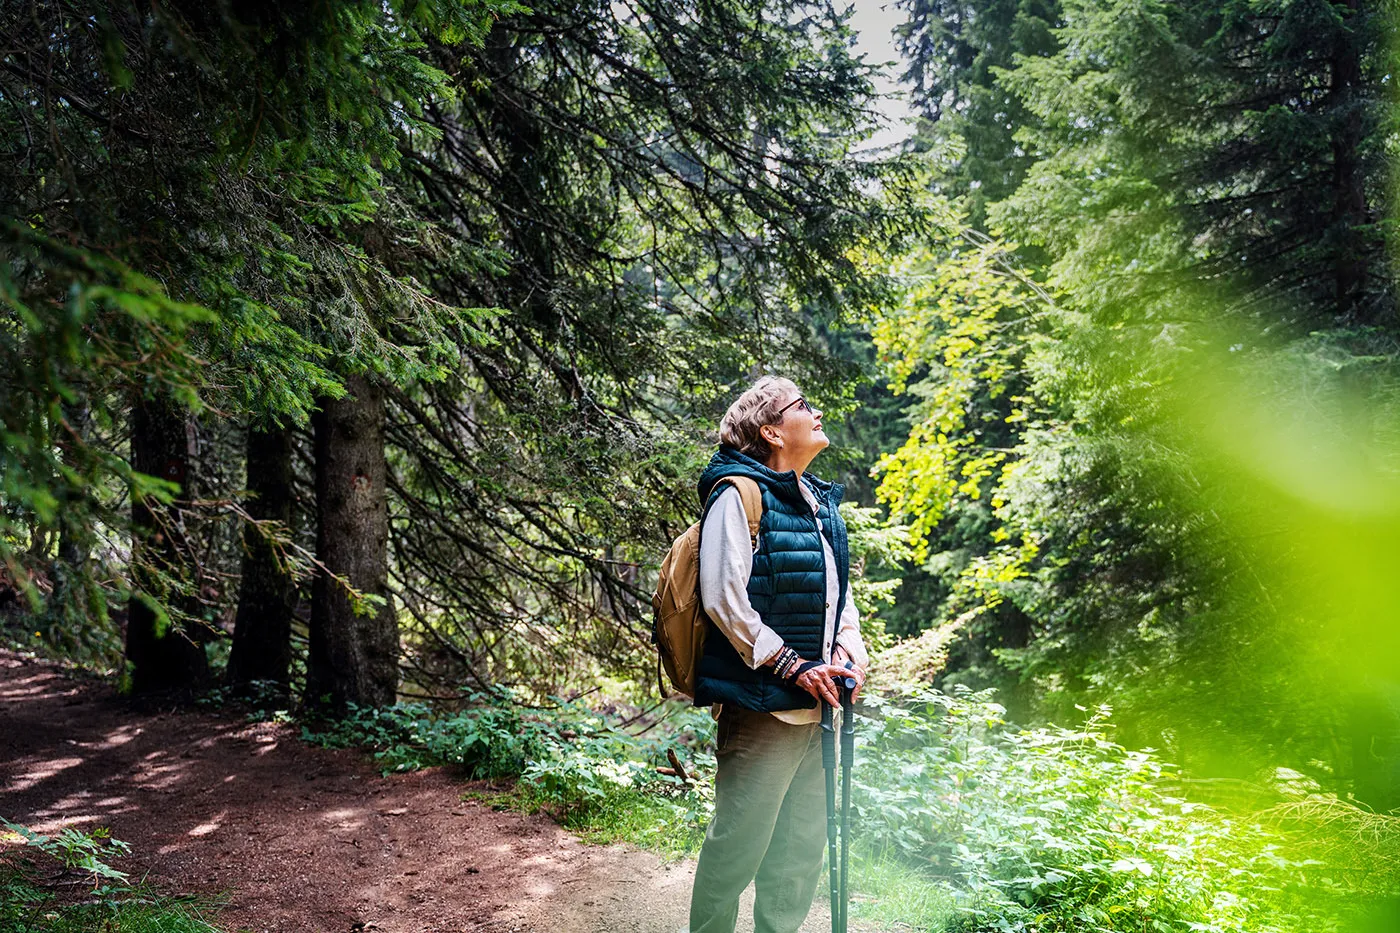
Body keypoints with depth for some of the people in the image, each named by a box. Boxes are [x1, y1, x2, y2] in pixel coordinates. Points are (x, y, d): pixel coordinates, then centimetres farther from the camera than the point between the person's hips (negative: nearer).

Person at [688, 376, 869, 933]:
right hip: (761, 704, -8)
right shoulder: (740, 494, -10)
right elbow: (724, 599, -17)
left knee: (804, 845, 16)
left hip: (816, 705, 9)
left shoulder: (821, 503, 15)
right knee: (739, 845, -2)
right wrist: (791, 666, -16)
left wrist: (850, 645, 4)